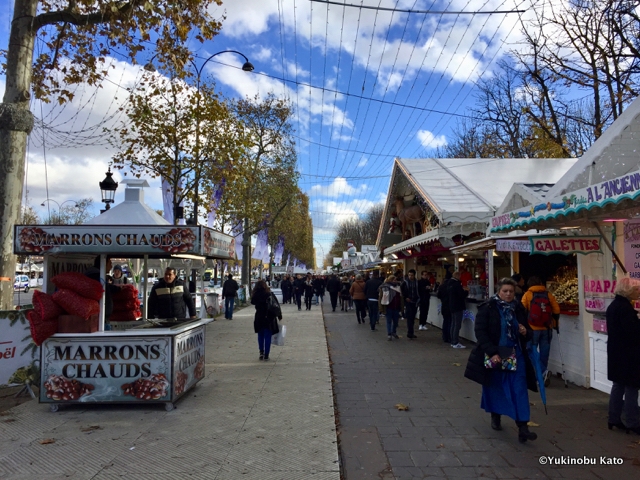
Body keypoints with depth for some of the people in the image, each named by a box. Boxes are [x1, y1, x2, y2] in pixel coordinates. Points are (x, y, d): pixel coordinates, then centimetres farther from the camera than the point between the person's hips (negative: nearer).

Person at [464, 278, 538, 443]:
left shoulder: (519, 309, 4)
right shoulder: (487, 308, -10)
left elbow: (528, 332, 16)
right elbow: (480, 332, -16)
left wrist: (525, 332, -9)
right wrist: (492, 352, -24)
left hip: (516, 356, 3)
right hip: (494, 355, -3)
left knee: (520, 390, -3)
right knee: (495, 388, 13)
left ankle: (522, 427, 0)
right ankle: (495, 416, 36)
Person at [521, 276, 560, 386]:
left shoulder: (527, 295, -4)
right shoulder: (548, 294, 2)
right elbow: (556, 310, 0)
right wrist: (555, 322, 15)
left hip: (533, 328, -3)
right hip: (546, 329, 3)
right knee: (544, 353, 11)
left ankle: (543, 372, -11)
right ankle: (543, 375, 14)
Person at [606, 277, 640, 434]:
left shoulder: (613, 305, 12)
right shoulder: (625, 307, -19)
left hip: (616, 352, 9)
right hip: (627, 354, -9)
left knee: (618, 385, 14)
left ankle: (614, 419, 19)